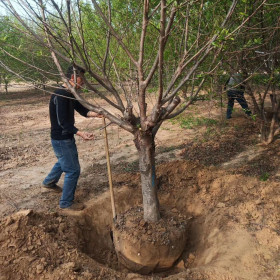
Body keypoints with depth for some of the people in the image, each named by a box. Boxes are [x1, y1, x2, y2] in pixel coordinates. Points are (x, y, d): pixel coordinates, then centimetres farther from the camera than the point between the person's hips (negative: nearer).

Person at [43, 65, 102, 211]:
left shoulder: (70, 94, 6)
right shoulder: (60, 95, -24)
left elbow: (82, 110, 6)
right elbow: (63, 122, -29)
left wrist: (94, 114, -15)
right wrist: (80, 133, -39)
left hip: (67, 137, 10)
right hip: (61, 139, -10)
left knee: (64, 161, 31)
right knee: (73, 170, -2)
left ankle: (49, 182, 56)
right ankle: (66, 202, 15)